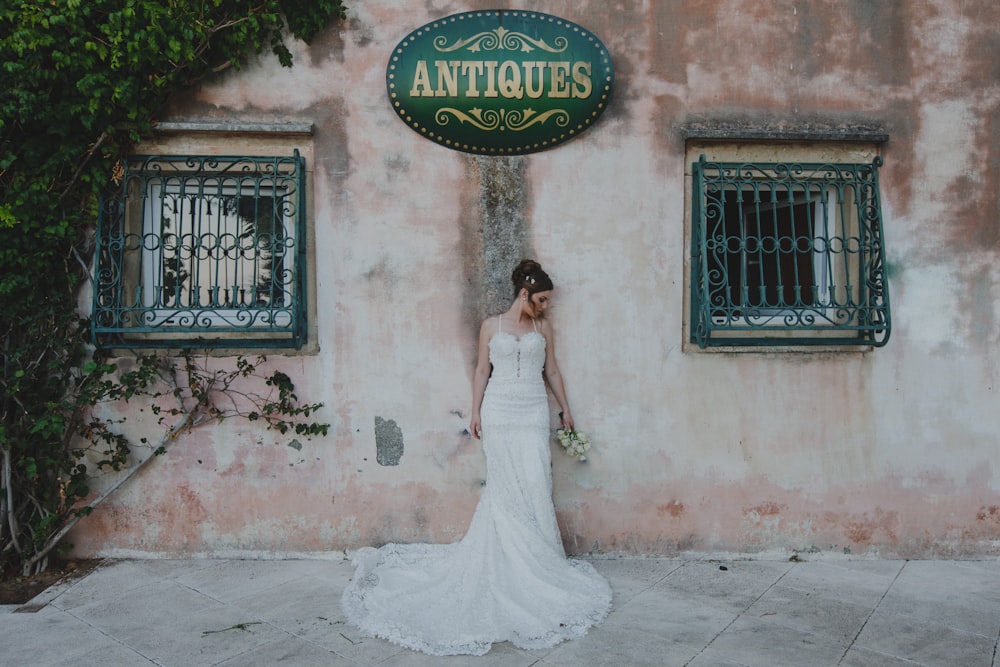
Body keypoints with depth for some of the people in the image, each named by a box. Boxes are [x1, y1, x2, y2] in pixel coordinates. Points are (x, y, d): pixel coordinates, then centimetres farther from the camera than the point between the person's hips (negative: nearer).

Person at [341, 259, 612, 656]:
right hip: (499, 412, -1)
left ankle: (538, 560, 6)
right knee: (504, 487, 0)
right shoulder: (491, 326, 6)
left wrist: (566, 410, 16)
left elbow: (552, 372, 16)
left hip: (533, 414, 1)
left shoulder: (543, 328, 11)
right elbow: (481, 371, 7)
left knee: (534, 484, -6)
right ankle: (515, 562, 12)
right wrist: (475, 413, 2)